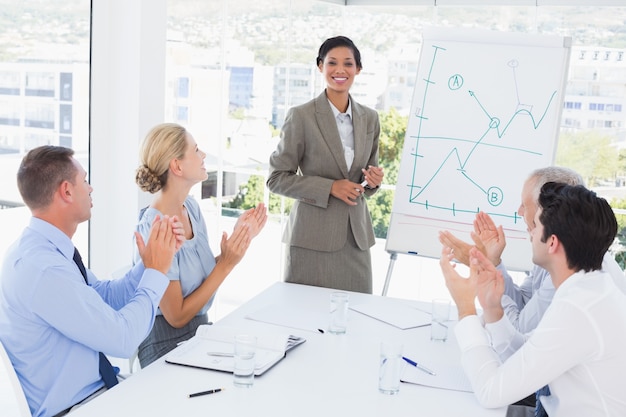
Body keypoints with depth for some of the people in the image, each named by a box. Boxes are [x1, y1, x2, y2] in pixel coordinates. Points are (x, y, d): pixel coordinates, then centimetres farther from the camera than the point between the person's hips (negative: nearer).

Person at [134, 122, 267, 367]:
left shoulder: (191, 207, 0)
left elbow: (208, 273, 7)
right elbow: (176, 316, -17)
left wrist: (239, 239, -6)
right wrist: (227, 264, -19)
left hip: (200, 329, 7)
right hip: (169, 345, -7)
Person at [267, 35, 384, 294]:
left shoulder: (369, 118, 9)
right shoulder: (301, 116, -5)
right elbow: (277, 178, -5)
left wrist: (373, 180, -4)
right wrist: (329, 187, -14)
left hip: (356, 237, 4)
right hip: (313, 239, -4)